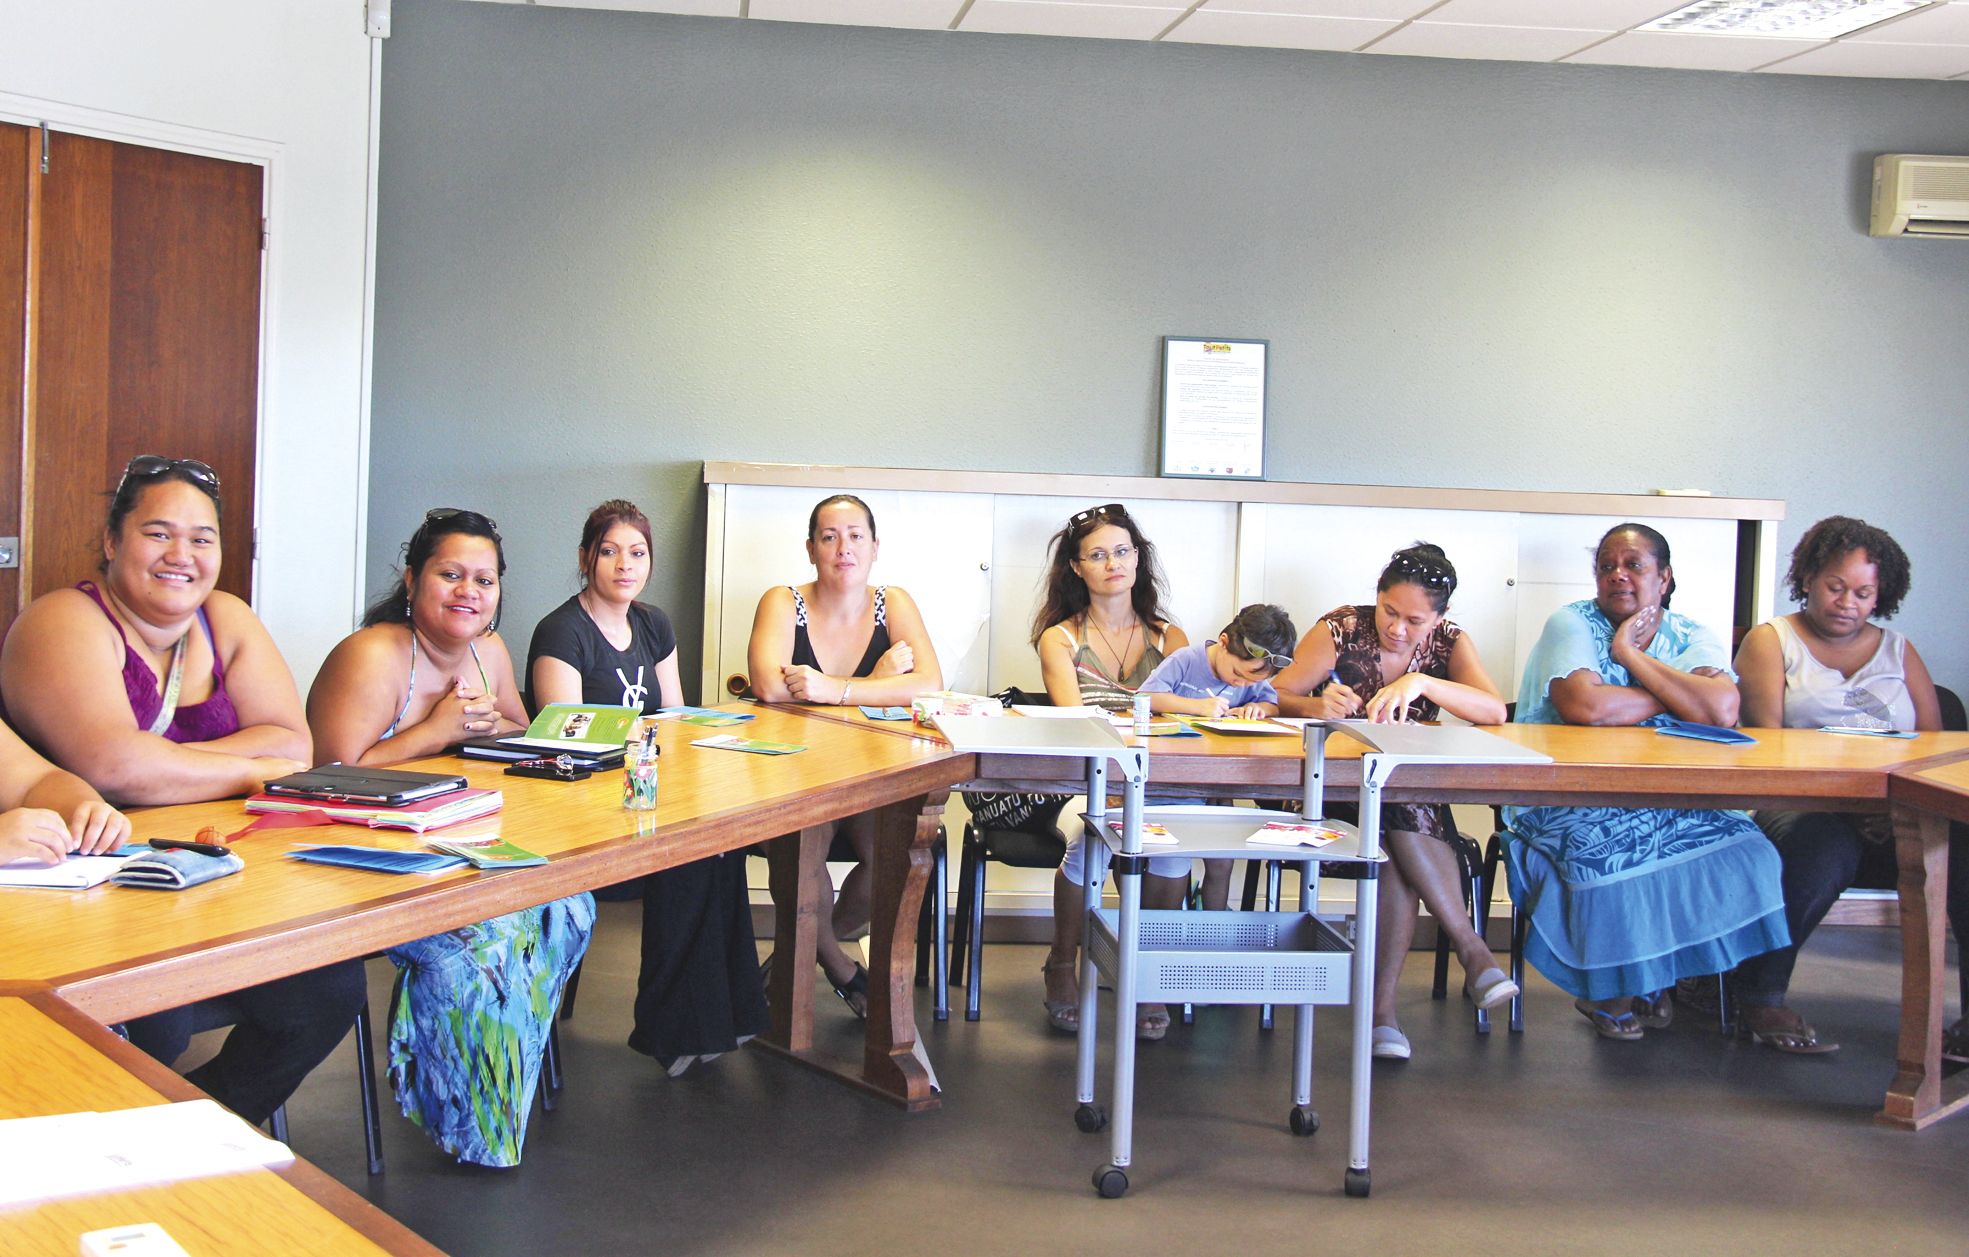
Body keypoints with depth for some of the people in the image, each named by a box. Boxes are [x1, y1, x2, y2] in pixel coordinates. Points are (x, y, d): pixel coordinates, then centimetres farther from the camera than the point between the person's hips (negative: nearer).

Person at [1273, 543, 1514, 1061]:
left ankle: (1382, 1005, -30)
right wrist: (1316, 706, -32)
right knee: (1404, 825, -34)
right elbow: (1276, 697, -9)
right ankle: (1472, 950, -28)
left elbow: (1495, 712, -17)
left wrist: (1421, 682, -32)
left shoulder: (1449, 642, 0)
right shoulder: (1342, 630, -6)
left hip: (1416, 793, 2)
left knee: (1400, 852, -33)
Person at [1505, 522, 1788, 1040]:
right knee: (1609, 856, -34)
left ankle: (1655, 977, 0)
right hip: (1571, 799, -4)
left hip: (1670, 800, 4)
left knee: (1743, 854, -22)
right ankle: (1604, 990, -5)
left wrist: (1631, 655, -10)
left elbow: (1722, 712, -14)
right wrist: (1678, 698, -7)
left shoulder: (1691, 637, 9)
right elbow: (1584, 706, -22)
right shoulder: (1572, 623, -1)